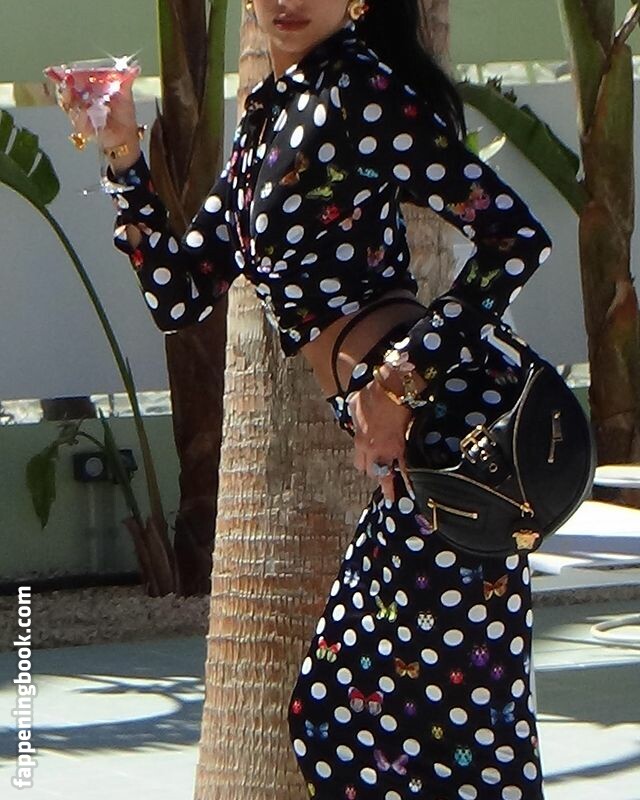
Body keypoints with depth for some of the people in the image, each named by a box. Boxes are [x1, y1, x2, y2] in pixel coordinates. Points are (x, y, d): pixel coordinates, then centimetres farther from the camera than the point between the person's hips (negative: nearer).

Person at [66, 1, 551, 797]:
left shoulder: (358, 87, -8)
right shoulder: (264, 118, 19)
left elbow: (515, 235, -16)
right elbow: (178, 294, 22)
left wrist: (405, 373, -19)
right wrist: (124, 158, 13)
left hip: (445, 419, -10)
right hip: (399, 441, 10)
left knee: (457, 706, -7)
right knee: (337, 714, 13)